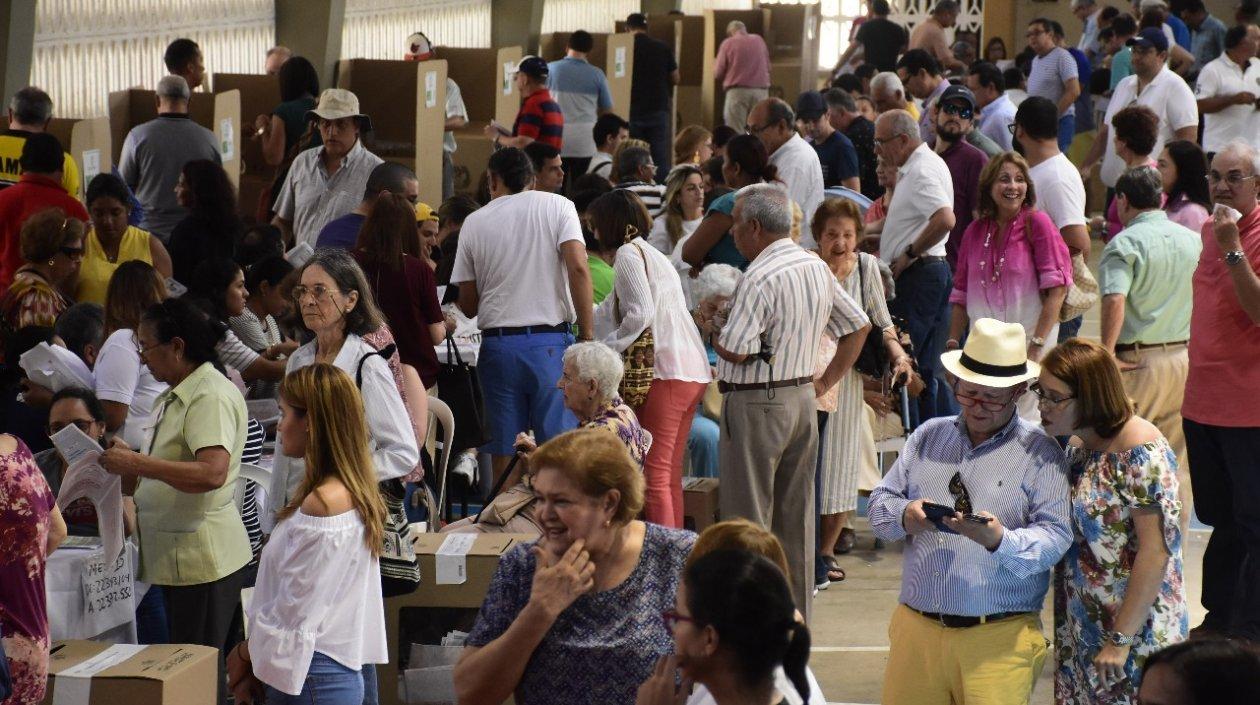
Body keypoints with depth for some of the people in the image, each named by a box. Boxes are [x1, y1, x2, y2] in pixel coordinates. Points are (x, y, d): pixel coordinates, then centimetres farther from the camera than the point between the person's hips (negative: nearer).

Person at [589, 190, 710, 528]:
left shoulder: (628, 253, -3)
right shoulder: (654, 255, 26)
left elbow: (640, 314, -16)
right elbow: (610, 313, 30)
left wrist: (606, 349, -8)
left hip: (664, 373, -10)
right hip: (693, 372, 10)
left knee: (654, 474, -12)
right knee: (671, 476, 11)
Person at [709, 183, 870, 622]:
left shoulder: (759, 278, -18)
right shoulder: (818, 269, 9)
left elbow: (735, 351, -22)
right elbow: (858, 326, 17)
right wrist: (825, 381, 17)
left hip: (756, 405, -8)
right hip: (803, 398, 8)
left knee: (747, 520, -3)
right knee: (796, 518, 13)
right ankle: (796, 615, 19)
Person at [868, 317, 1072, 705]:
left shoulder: (1040, 453, 0)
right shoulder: (927, 436, 15)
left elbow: (1056, 536, -10)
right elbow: (880, 504, 13)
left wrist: (1000, 541, -28)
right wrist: (906, 517, -11)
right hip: (917, 628, 4)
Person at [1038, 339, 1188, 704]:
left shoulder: (1142, 454, -20)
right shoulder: (1079, 443, 6)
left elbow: (1156, 553, -22)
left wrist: (1121, 640, -20)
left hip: (1139, 632, -8)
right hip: (1082, 628, 8)